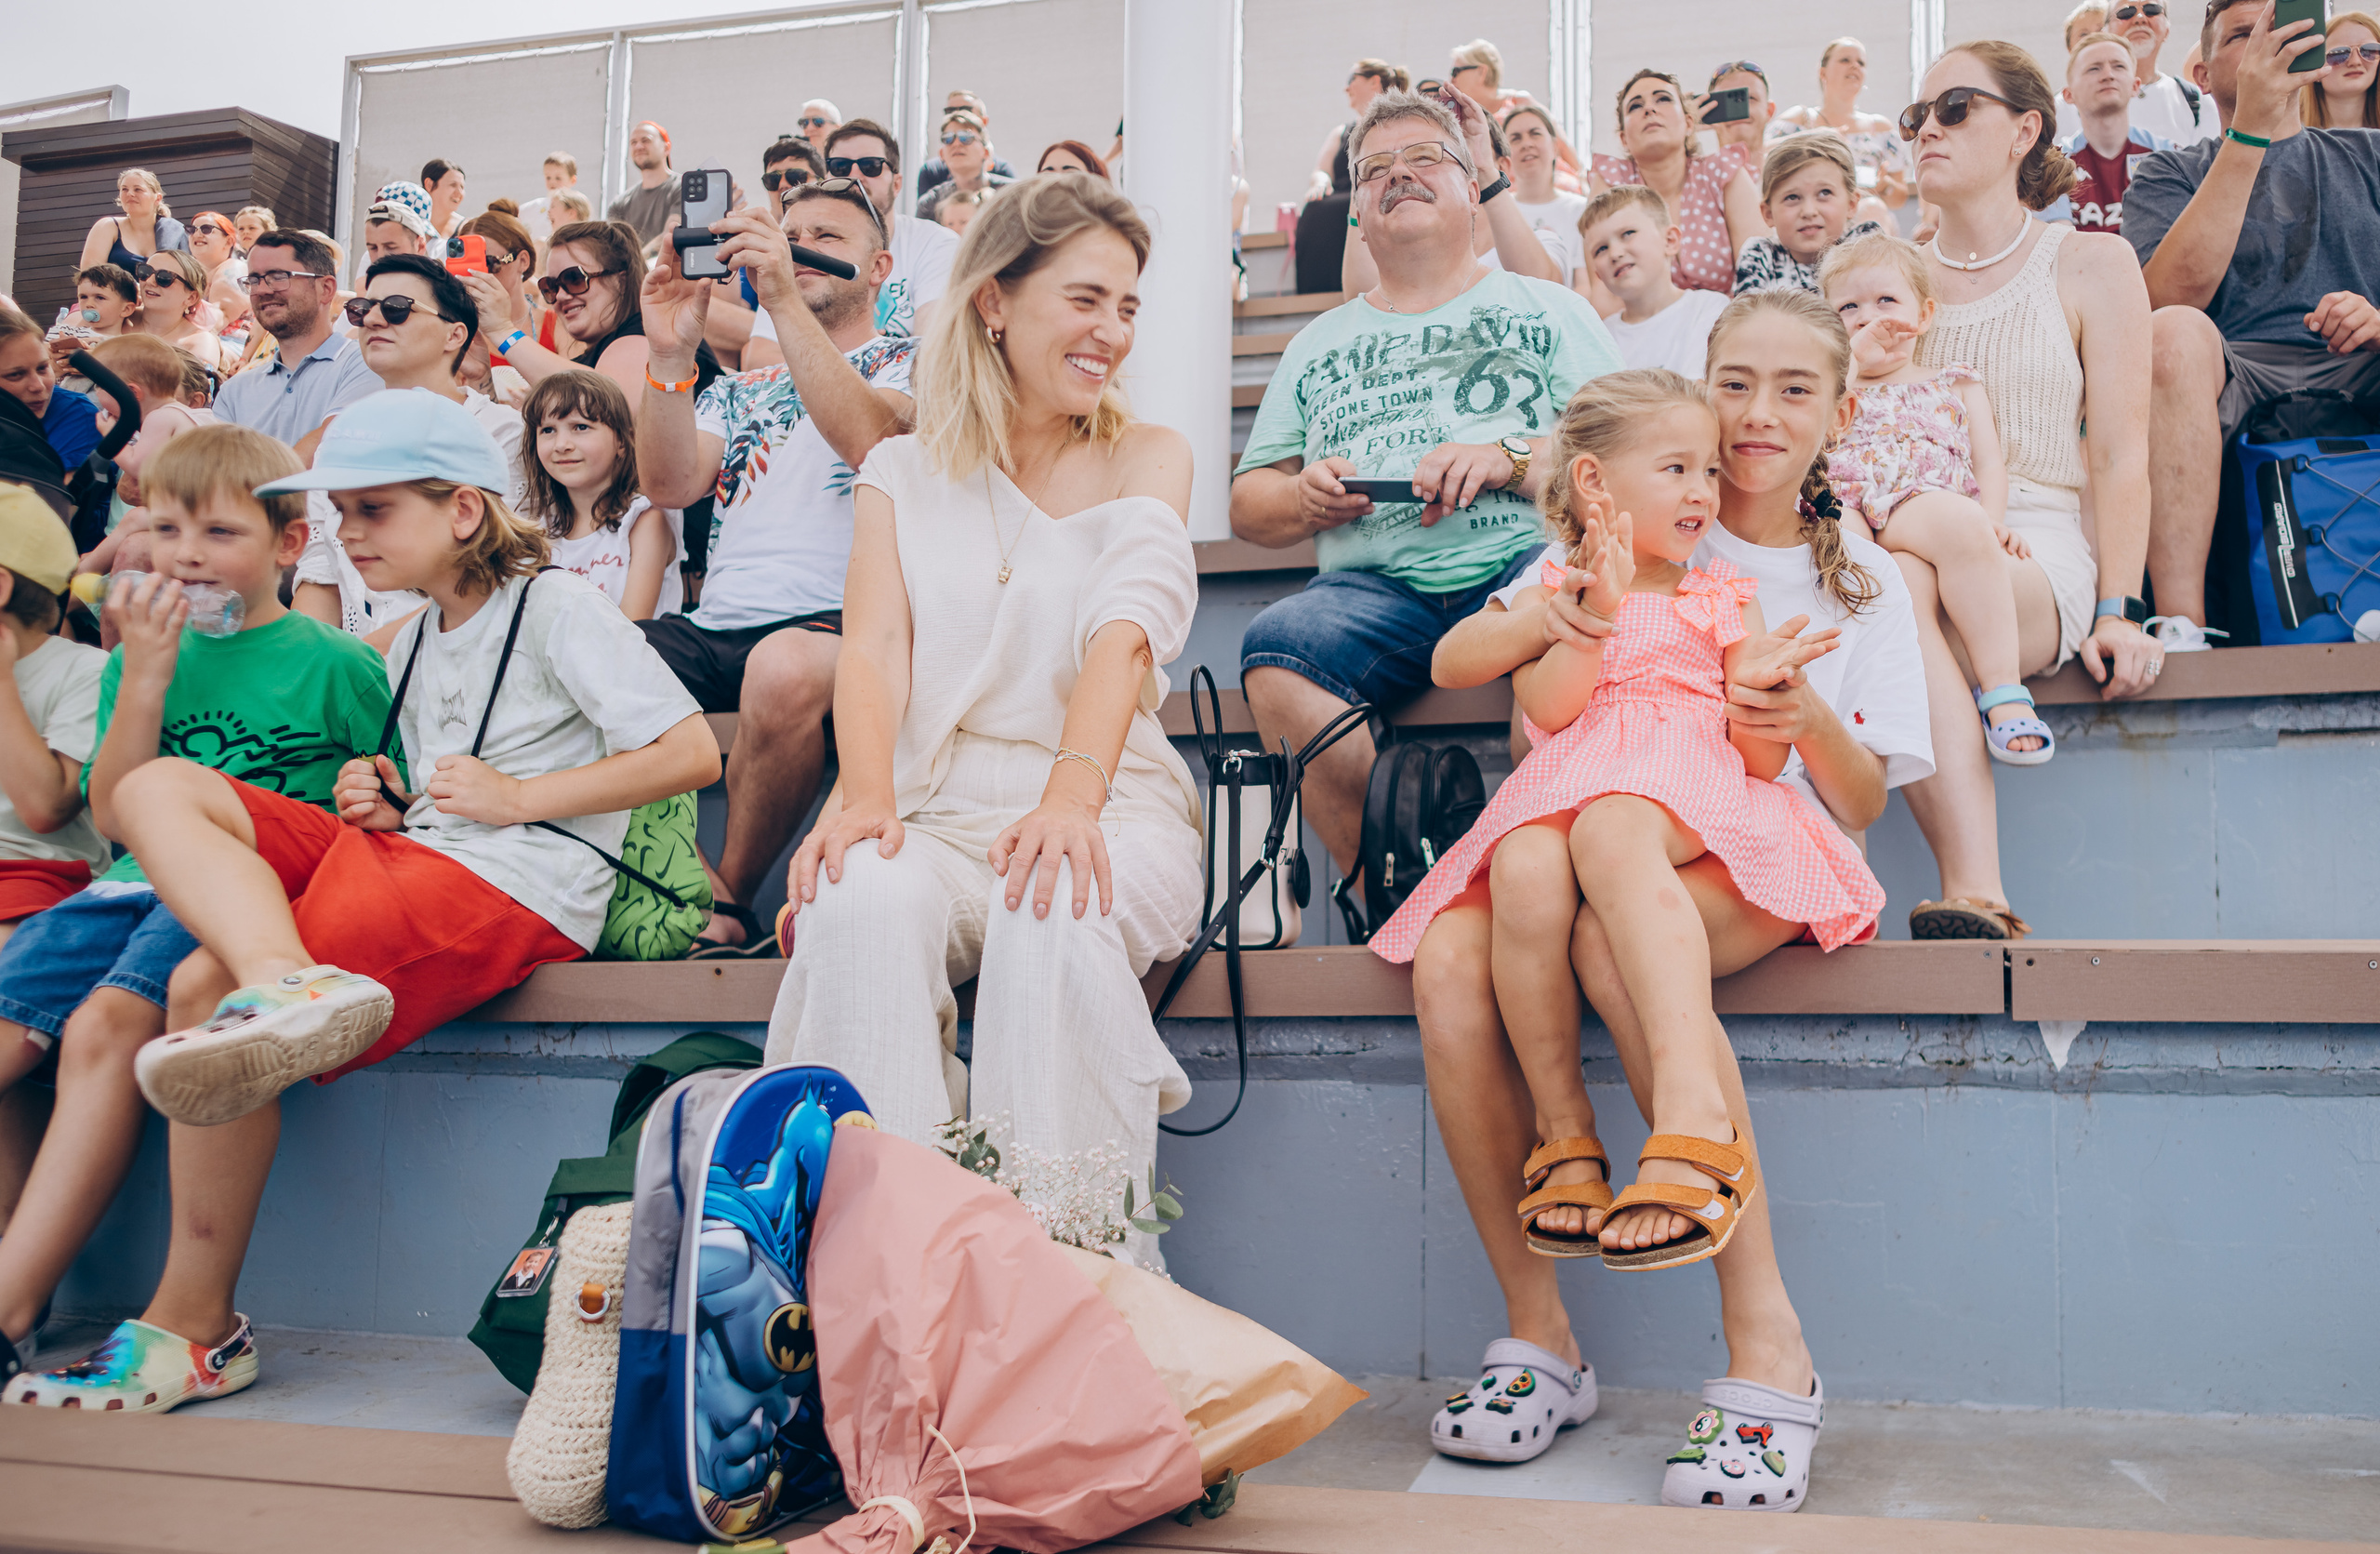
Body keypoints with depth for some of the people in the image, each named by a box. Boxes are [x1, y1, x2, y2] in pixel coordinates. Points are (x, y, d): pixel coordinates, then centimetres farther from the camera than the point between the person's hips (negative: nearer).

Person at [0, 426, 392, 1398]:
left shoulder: (335, 663, 5)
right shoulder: (143, 654, 18)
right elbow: (111, 816, 8)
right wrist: (146, 677, 1)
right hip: (141, 883, 6)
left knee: (106, 1025, -30)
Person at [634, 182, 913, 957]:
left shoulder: (909, 364, 12)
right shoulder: (741, 390, 27)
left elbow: (868, 440, -13)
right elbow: (669, 485, 8)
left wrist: (783, 298, -17)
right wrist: (672, 354, -5)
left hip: (842, 622, -5)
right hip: (715, 627, 5)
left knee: (785, 668, -40)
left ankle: (729, 904, -18)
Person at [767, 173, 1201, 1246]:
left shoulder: (1148, 459, 10)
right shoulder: (901, 472, 16)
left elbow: (1123, 634, -10)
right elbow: (876, 645, -1)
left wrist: (1071, 796, -30)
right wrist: (864, 792, -24)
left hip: (1108, 802, -1)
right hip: (941, 808, 1)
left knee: (1051, 911, -36)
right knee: (860, 899, -33)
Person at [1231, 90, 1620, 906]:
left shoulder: (1549, 309, 21)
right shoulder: (1318, 343, 28)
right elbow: (1246, 504, 25)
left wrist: (1511, 458, -10)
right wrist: (1305, 495, 2)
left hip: (1528, 560, -2)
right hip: (1376, 585, 2)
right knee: (1276, 648, -32)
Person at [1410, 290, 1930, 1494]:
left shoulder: (1864, 584, 14)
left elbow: (1863, 807, 8)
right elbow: (1452, 663, 7)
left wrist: (1813, 724, -14)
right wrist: (1537, 622, -15)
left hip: (1762, 857, -2)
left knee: (1615, 933, -39)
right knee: (1448, 956, -32)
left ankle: (1766, 1337, -33)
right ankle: (1536, 1329, -21)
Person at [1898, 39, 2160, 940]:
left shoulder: (2090, 265, 12)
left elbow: (2120, 455, 4)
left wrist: (2116, 611, -10)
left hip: (2039, 559, -3)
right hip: (1904, 544, 3)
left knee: (1899, 578, -38)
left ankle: (1970, 897, -43)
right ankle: (1977, 895, -46)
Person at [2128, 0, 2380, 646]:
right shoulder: (2169, 174, 17)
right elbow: (2173, 295, -6)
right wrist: (2249, 132, -11)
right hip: (2233, 381, -1)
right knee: (2173, 333, -35)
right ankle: (2181, 630, -40)